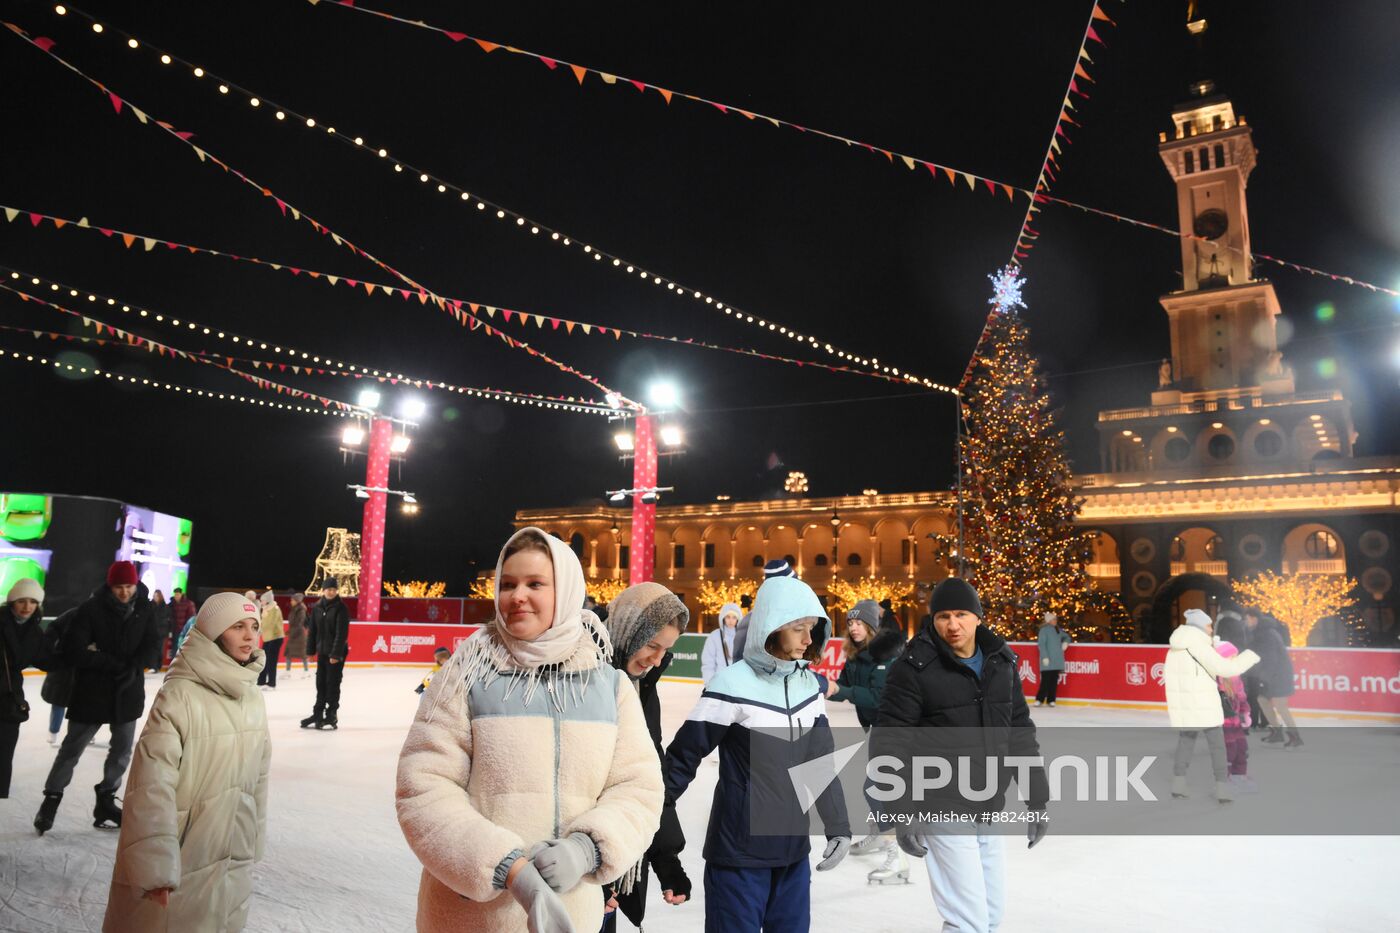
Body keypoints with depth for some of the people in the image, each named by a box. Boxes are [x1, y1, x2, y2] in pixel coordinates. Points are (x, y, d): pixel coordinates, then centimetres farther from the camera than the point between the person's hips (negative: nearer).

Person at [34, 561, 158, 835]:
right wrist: (113, 663, -20)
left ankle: (106, 799, 27)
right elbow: (73, 650, -17)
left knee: (122, 750, 12)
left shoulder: (144, 609, -2)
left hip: (128, 692, 4)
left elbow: (149, 645, 0)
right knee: (72, 748, 8)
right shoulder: (91, 609, -13)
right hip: (91, 692, -3)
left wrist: (132, 669, -16)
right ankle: (52, 798, 25)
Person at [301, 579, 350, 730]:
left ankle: (332, 716, 9)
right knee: (320, 683, 12)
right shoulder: (317, 608, 6)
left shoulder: (341, 608, -10)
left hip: (336, 652, -5)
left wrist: (336, 653, -19)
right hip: (322, 652, 5)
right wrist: (311, 650, 6)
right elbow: (312, 630, 10)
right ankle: (318, 714, 23)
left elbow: (341, 633, -15)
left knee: (333, 683, 0)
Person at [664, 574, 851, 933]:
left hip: (794, 852, 6)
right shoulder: (733, 685, -16)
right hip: (739, 853, -6)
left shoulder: (809, 684, 3)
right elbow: (683, 757, -11)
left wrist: (838, 825, 6)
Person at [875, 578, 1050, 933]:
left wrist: (1036, 799, 12)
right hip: (942, 811, -6)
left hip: (989, 810, 6)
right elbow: (889, 742, -14)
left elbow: (1020, 733, 12)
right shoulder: (915, 666, -15)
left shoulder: (1001, 661, 3)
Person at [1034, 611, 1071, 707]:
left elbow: (1066, 636, 30)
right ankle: (1039, 699, 0)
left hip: (1057, 660, 6)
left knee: (1054, 680, 5)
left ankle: (1051, 700, 12)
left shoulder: (1058, 630, 13)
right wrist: (1045, 657, -17)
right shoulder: (1044, 630, -7)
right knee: (1046, 680, -8)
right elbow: (1041, 644, -11)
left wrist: (1065, 642, 9)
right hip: (1048, 660, -6)